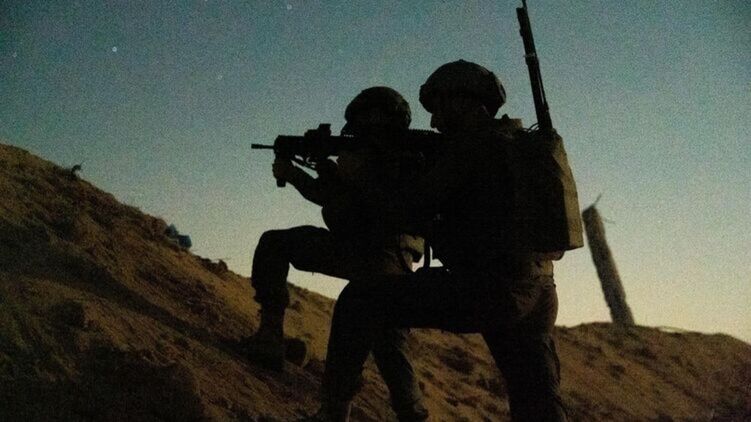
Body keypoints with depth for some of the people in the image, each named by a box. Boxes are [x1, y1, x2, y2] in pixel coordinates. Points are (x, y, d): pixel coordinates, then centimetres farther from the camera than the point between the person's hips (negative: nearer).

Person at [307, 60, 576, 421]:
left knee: (360, 298, -4)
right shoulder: (518, 144, 20)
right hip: (538, 297, 9)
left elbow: (409, 212, -9)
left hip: (487, 292, -9)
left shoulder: (471, 146, -8)